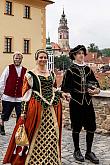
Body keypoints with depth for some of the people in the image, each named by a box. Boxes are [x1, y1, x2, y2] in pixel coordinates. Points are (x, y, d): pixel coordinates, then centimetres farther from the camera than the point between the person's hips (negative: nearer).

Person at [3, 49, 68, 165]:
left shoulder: (51, 74, 15)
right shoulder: (30, 74, -1)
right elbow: (26, 94, -4)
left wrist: (61, 94, 5)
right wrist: (24, 111, -9)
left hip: (52, 108, 5)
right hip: (36, 107, -5)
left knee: (52, 136, 6)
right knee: (36, 135, -2)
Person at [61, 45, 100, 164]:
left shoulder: (87, 69, 9)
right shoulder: (70, 71, -4)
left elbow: (95, 82, 16)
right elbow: (64, 88, -6)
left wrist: (97, 89, -4)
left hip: (88, 102, 5)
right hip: (76, 103, -4)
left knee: (91, 127, 4)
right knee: (76, 127, 6)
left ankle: (89, 152, 19)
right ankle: (77, 151, 24)